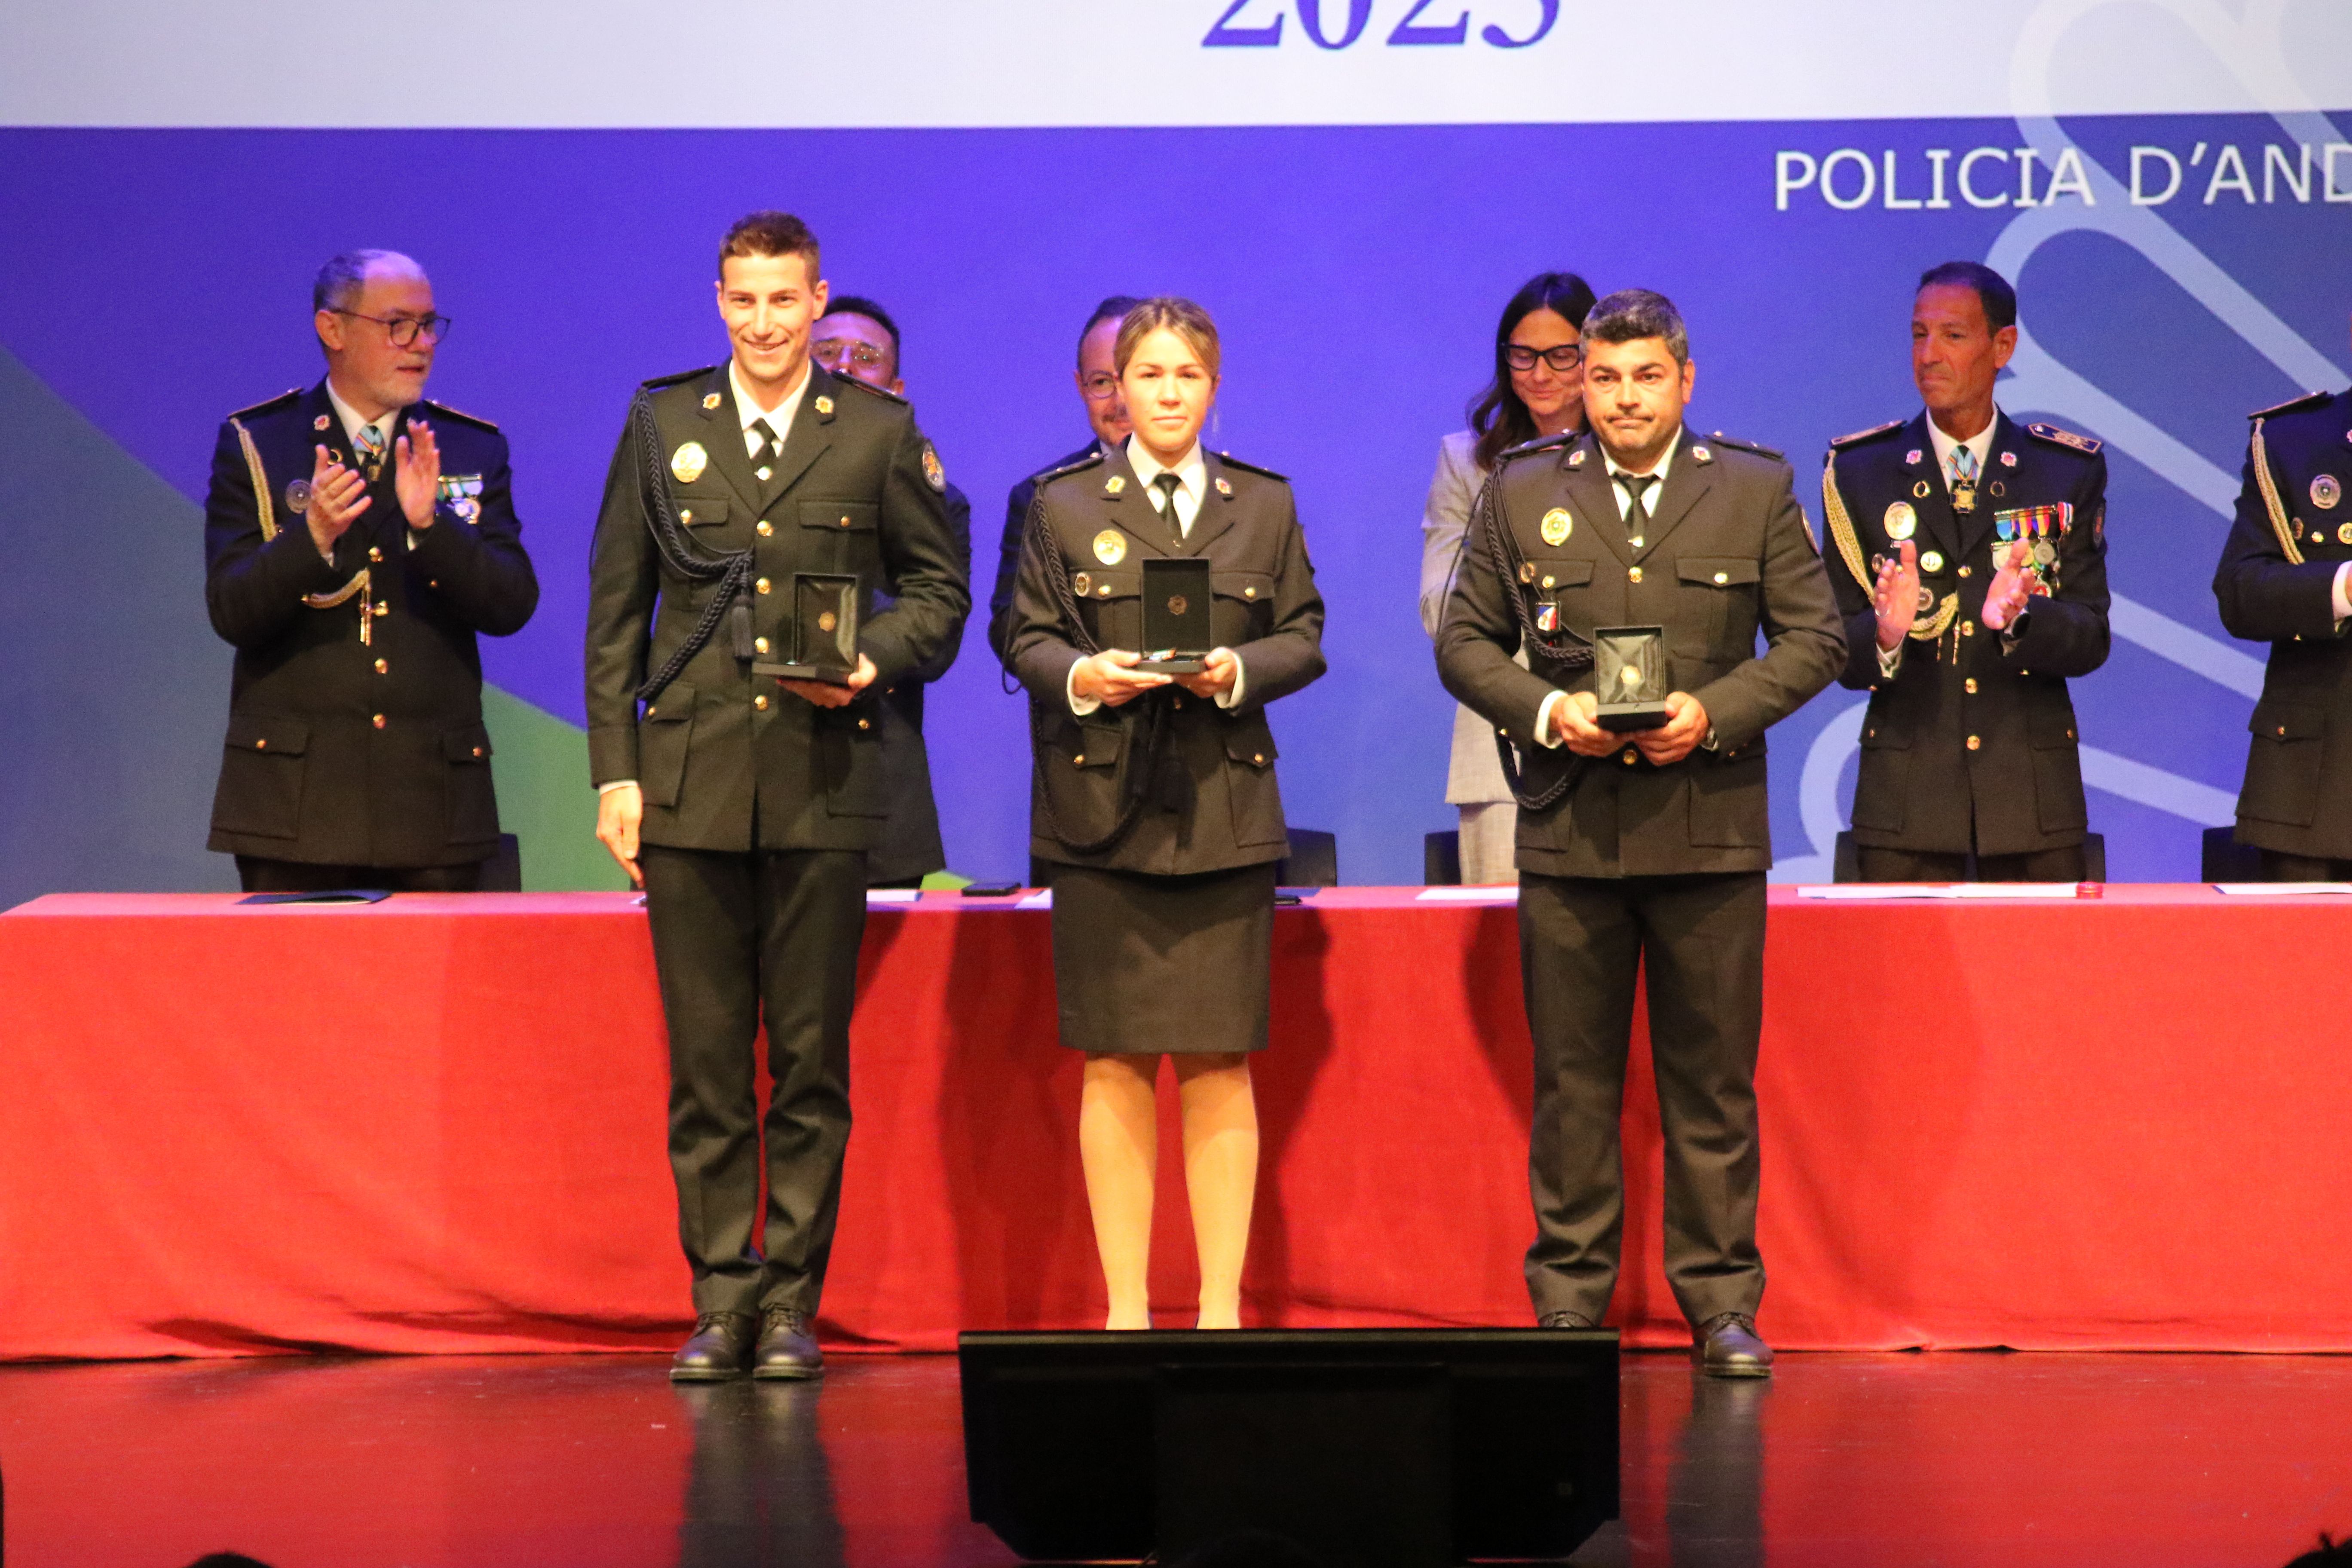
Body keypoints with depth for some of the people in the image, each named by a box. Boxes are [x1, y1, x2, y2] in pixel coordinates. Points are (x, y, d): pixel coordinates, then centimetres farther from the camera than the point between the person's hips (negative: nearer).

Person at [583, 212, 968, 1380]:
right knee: (704, 1064, 3)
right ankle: (720, 1303, 11)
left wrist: (870, 662, -8)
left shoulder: (880, 433, 6)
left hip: (823, 783, -1)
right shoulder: (661, 423, 8)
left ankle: (792, 1305, 10)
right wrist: (613, 771, 2)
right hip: (689, 781, 1)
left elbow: (939, 589, 11)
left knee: (813, 1063, 2)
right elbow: (615, 613, 9)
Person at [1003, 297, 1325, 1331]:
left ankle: (1222, 1306, 7)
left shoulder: (1265, 506, 11)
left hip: (1225, 810, 1)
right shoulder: (1064, 507, 8)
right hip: (1103, 814, -1)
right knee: (1115, 1066, 1)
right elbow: (1029, 641, 6)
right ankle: (1125, 1309, 9)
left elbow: (1303, 640, 9)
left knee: (1220, 1066, 0)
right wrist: (1082, 675, -15)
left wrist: (1237, 671, -11)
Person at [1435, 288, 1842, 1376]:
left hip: (1711, 828, -1)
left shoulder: (1755, 490, 6)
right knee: (1572, 1081, 5)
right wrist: (1546, 709, -9)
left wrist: (1715, 712, -10)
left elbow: (1816, 636, 4)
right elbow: (1463, 640, 8)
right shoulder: (1521, 494, 8)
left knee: (1712, 1079, 4)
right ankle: (1569, 1302, 13)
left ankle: (1722, 1304, 11)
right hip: (1568, 830, 1)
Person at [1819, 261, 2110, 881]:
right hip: (1904, 799, 0)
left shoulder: (2070, 471, 8)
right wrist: (1884, 633, -21)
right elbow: (1839, 654, 2)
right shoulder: (1859, 470, 6)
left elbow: (2091, 639, 1)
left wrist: (2020, 619, -20)